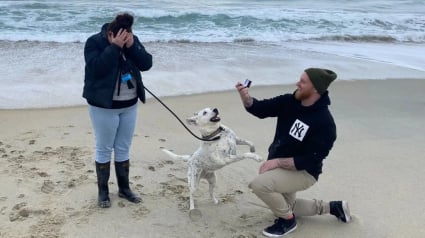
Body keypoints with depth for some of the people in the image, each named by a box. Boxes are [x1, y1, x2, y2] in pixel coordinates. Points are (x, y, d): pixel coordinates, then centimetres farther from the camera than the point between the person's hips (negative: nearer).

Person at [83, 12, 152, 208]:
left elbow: (146, 64, -9)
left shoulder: (133, 41, 1)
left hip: (129, 105, 5)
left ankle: (124, 188, 26)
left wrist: (131, 46, -21)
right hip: (104, 106, -4)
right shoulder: (94, 42, -13)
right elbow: (97, 68, -27)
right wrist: (115, 47, -29)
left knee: (123, 149, 14)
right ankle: (103, 192, 18)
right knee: (104, 149, 4)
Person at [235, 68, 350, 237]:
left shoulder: (324, 123, -27)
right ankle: (333, 207, 36)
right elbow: (260, 109, -6)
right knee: (284, 207, 24)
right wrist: (245, 96, -27)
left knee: (259, 184, -29)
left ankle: (287, 221, -4)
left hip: (303, 172, -8)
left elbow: (310, 161, -26)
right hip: (282, 167, 8)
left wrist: (277, 161, -26)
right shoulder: (289, 102, -7)